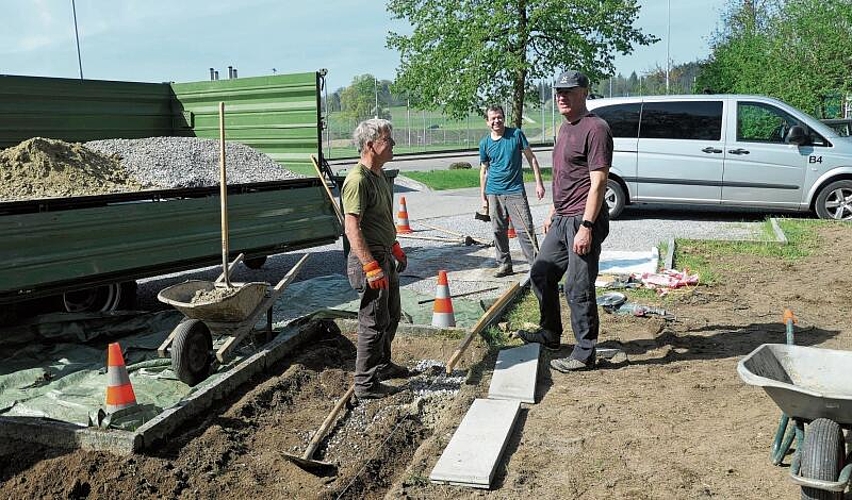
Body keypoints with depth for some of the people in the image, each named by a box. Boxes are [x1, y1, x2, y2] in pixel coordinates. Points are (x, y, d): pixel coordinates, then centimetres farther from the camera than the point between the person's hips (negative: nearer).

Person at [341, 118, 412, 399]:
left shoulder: (379, 175, 11)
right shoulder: (358, 180, -21)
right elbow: (352, 228, -26)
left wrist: (395, 247, 25)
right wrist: (371, 267, -29)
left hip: (385, 257, 10)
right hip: (369, 261, -10)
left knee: (391, 315, 21)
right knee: (374, 323, -3)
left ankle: (383, 365, 38)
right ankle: (365, 384, 9)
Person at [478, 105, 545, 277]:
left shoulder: (516, 134, -1)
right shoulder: (485, 143, 5)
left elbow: (531, 158, 3)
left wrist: (539, 183, -3)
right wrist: (483, 197, 11)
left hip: (515, 191, -3)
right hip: (494, 193, 3)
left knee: (525, 229, -7)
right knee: (498, 230, 8)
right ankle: (504, 264, 20)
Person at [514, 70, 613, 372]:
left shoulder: (595, 128, -14)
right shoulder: (565, 128, 16)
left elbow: (598, 182, -19)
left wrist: (586, 226, -23)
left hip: (583, 222, -10)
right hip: (561, 220, 10)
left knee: (578, 289, -4)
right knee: (541, 275, 17)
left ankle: (584, 355, 9)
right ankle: (550, 334, 34)